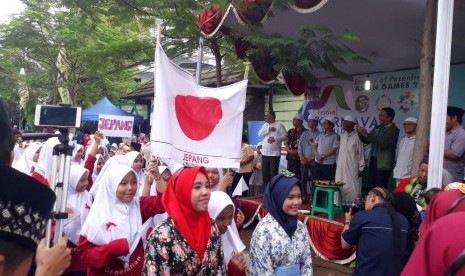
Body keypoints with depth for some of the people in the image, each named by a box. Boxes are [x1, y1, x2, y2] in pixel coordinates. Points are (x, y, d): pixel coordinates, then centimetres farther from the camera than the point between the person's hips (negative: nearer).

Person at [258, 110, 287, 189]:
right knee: (265, 173, 9)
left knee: (273, 173, -5)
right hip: (265, 153, 6)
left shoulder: (279, 125, -2)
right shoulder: (265, 125, 16)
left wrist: (275, 139, -21)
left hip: (275, 153, -6)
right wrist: (268, 130, -7)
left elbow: (284, 136, -9)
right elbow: (260, 134, 4)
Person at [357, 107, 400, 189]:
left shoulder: (394, 130, -8)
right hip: (372, 161, 6)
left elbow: (383, 143, -20)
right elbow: (366, 141, 16)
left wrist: (367, 135, -20)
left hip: (383, 165, -6)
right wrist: (360, 133, -3)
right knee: (371, 188, 5)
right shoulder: (377, 128, 13)